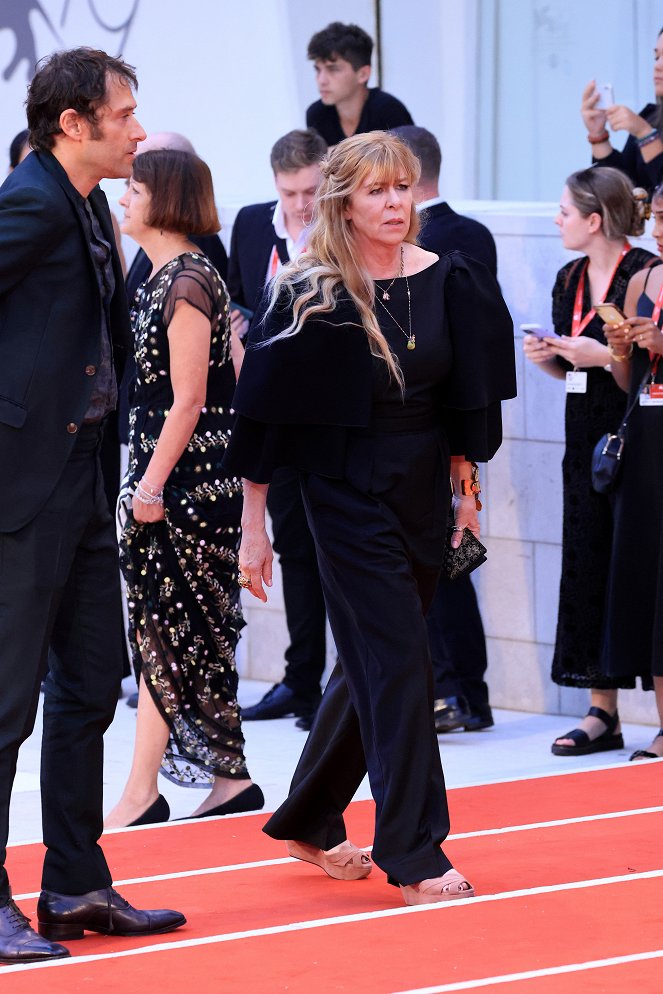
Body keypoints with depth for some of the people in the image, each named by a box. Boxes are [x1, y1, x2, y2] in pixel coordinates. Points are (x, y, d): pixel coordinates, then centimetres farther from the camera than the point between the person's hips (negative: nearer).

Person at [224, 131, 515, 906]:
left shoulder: (447, 282, 2)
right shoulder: (309, 297, -11)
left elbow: (465, 401, 12)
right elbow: (265, 410, -7)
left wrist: (466, 491, 13)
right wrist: (253, 528, -7)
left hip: (423, 492, 5)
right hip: (348, 494, -5)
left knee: (371, 663, 14)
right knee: (397, 666, -9)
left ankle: (308, 825, 30)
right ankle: (414, 857, -5)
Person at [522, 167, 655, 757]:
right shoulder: (570, 279, 13)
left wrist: (604, 356, -18)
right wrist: (548, 358, 2)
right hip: (587, 435, 8)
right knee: (587, 565, 5)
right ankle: (602, 713, 9)